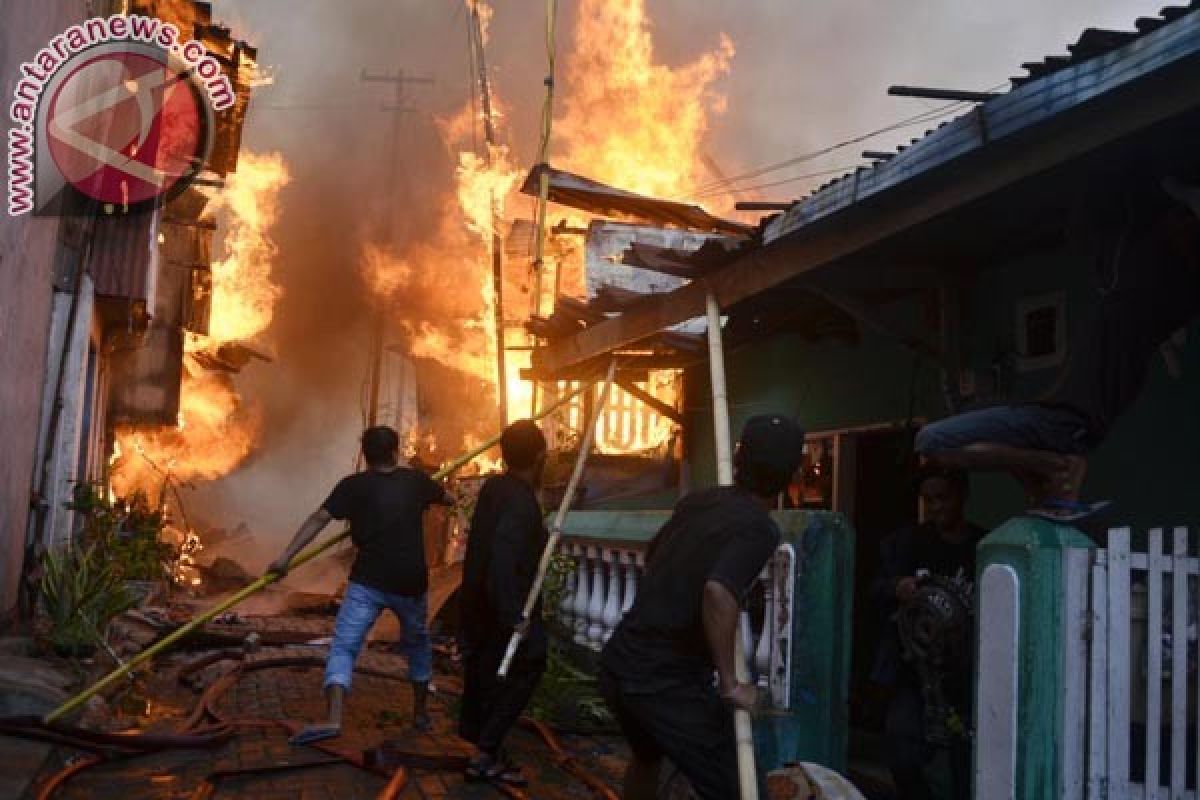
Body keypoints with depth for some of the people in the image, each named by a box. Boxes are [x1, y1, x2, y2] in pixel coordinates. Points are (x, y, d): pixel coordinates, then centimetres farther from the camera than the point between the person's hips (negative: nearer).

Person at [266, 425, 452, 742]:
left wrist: (285, 557, -11)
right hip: (410, 582, 3)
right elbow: (448, 499, 28)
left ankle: (333, 718, -25)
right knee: (418, 644, 23)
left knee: (343, 648, -6)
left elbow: (318, 519, -10)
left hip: (368, 582, -3)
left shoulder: (354, 485, 0)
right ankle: (421, 713, 33)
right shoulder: (415, 480, 9)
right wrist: (431, 491, 51)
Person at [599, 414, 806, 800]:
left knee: (647, 755, 33)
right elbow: (718, 591, -32)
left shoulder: (698, 500, 8)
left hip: (618, 663, 8)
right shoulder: (759, 528, -13)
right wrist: (729, 684, -23)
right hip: (668, 681, -8)